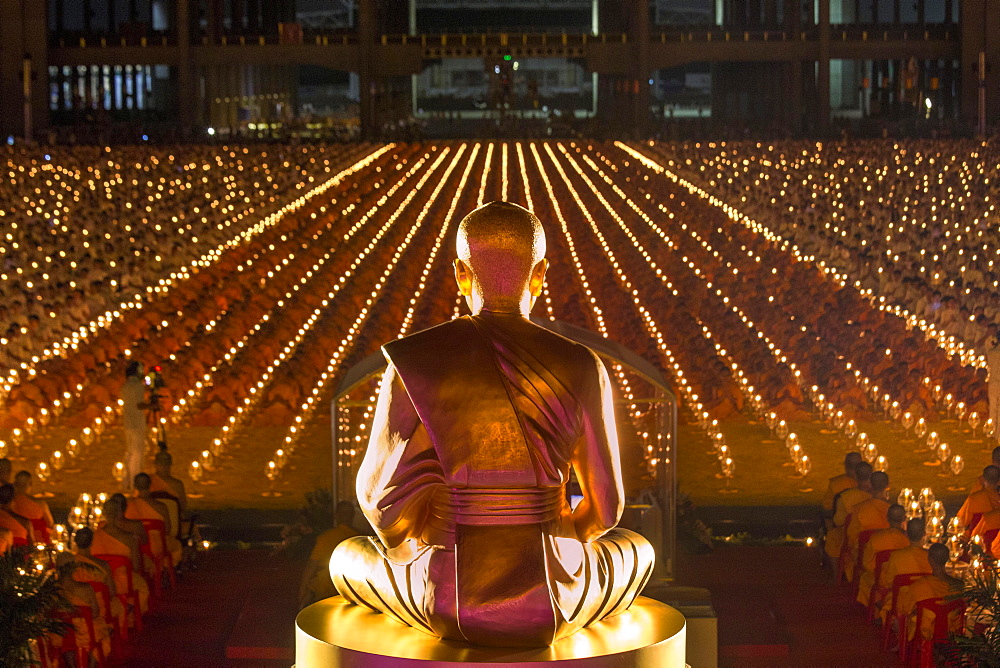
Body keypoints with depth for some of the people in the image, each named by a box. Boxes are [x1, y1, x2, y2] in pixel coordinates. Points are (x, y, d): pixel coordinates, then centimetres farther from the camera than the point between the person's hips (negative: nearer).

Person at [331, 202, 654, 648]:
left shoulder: (415, 361, -8)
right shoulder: (581, 369, -6)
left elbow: (378, 493, -5)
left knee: (349, 559, 35)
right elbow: (606, 506, 2)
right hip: (551, 603, 1)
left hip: (446, 598, 0)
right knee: (637, 551, 36)